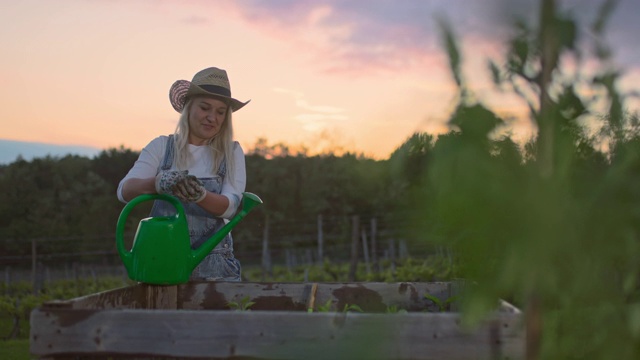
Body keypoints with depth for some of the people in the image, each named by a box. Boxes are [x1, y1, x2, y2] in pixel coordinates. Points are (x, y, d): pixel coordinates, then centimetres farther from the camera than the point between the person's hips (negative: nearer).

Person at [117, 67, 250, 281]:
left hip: (214, 266, 0)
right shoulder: (161, 147, 4)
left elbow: (230, 206, -9)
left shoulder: (232, 153, 5)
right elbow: (124, 190, -8)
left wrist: (200, 195, -30)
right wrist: (156, 183, -29)